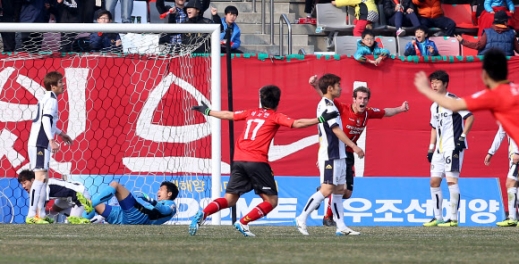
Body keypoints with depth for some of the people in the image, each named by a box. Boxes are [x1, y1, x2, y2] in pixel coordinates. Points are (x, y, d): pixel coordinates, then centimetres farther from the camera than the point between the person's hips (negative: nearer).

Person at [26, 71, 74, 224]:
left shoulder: (47, 98, 21)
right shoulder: (51, 99, -9)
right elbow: (46, 119, -23)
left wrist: (60, 133, 43)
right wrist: (52, 140, -32)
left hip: (41, 144, 11)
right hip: (40, 144, -11)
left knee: (44, 178, 14)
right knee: (40, 177, -15)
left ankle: (40, 215, 17)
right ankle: (31, 215, -22)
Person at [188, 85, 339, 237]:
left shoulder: (251, 113, 19)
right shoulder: (275, 116, 5)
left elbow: (227, 115, 30)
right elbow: (296, 124, -9)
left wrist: (207, 111, 46)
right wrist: (320, 119, -8)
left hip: (238, 160, 6)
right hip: (257, 161, -6)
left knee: (229, 200, 11)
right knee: (271, 201, 3)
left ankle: (203, 214, -12)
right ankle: (243, 222, -12)